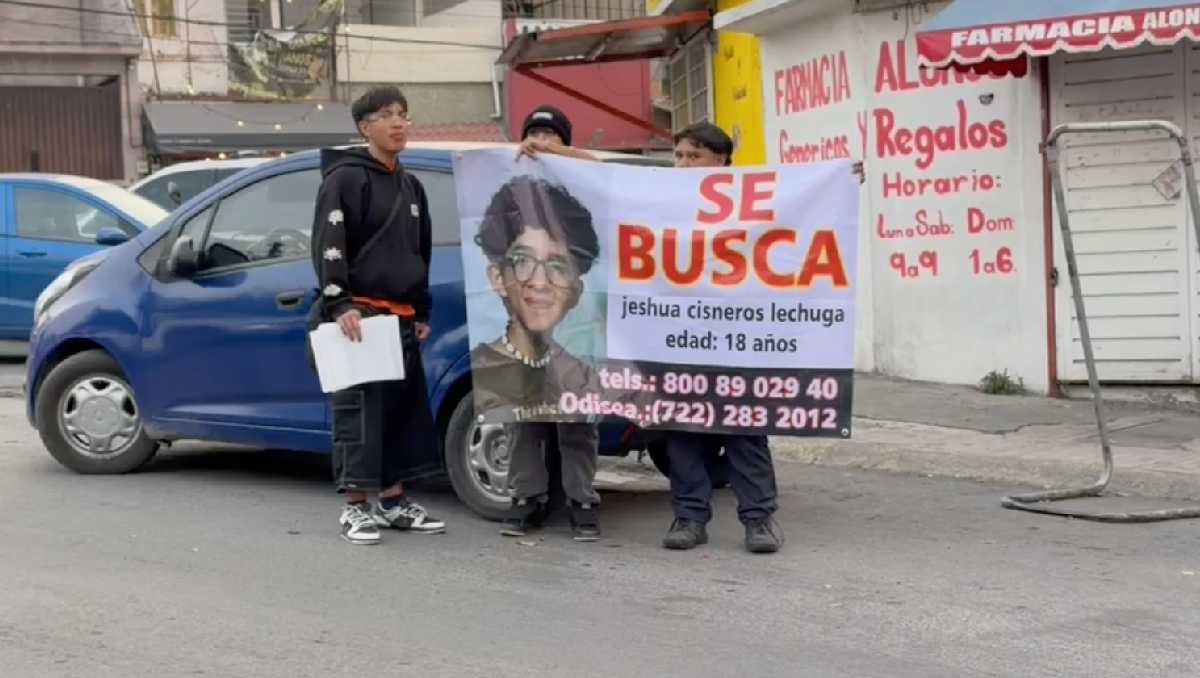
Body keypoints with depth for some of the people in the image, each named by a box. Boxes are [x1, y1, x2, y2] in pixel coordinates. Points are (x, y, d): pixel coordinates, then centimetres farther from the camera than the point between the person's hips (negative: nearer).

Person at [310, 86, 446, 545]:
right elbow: (328, 247, -13)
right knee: (359, 409, -8)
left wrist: (422, 312, 20)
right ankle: (355, 506, -4)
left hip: (401, 316, 8)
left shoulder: (411, 187, 19)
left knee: (405, 407, 8)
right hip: (360, 313, -8)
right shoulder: (345, 178, -5)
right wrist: (339, 304, -22)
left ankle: (393, 501, 17)